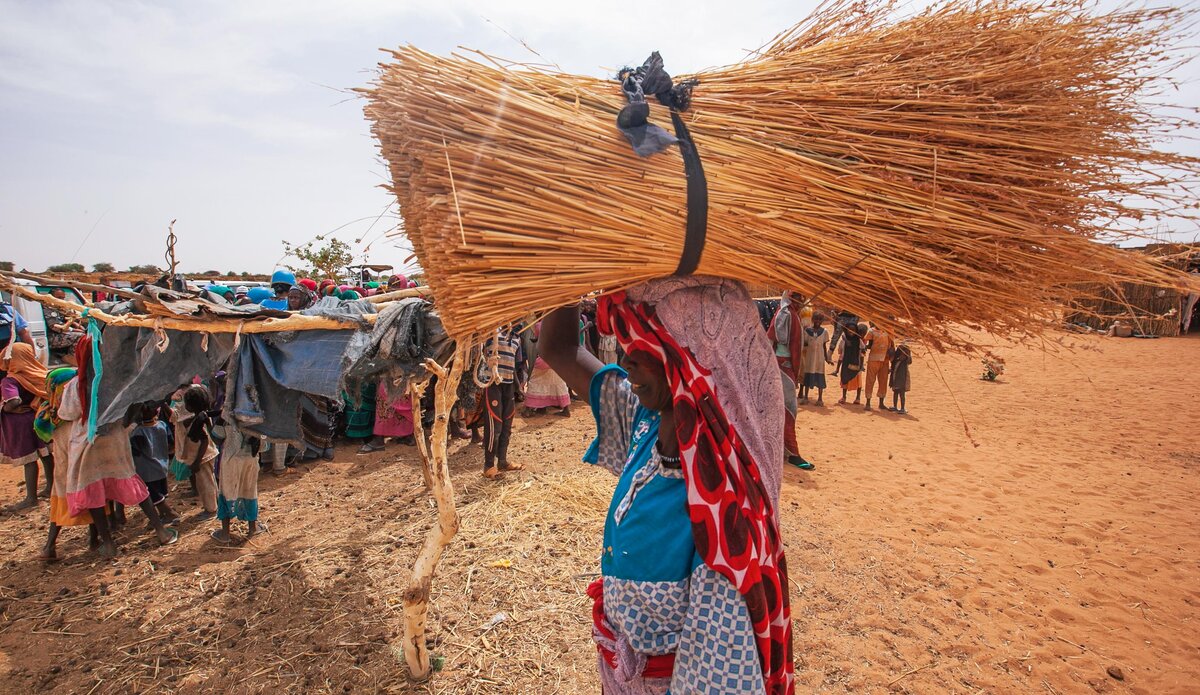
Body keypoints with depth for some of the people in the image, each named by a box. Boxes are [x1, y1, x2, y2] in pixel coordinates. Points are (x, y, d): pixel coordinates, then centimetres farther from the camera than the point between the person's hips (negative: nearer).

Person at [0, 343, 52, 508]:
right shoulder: (38, 374, -1)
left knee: (29, 460, 2)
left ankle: (31, 497, 12)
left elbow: (14, 402, -33)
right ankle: (50, 488, 29)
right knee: (45, 454, 16)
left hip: (20, 423, -6)